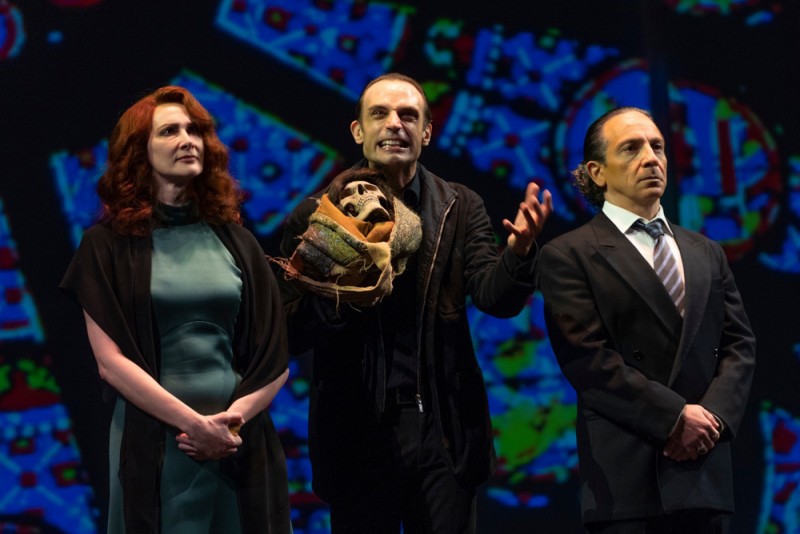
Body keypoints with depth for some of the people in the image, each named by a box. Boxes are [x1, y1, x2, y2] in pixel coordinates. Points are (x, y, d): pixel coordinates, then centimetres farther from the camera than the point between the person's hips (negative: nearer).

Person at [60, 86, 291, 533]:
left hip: (243, 441, 3)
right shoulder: (110, 245, 0)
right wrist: (195, 424, -14)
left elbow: (276, 357, 6)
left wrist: (234, 419, -11)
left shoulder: (236, 242, 9)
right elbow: (110, 361, -7)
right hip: (154, 443, -3)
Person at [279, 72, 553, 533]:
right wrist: (335, 291, -23)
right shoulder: (316, 217, 1)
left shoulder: (461, 209, 5)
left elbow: (495, 297, -7)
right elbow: (291, 336, -2)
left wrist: (519, 249, -29)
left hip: (444, 430, 1)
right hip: (358, 430, -1)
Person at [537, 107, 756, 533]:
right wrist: (675, 417, -13)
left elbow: (739, 345, 13)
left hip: (706, 472, 5)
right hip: (625, 476, -5)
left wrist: (714, 416, -6)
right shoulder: (568, 256, 1)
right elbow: (587, 358, -9)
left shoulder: (705, 253, 19)